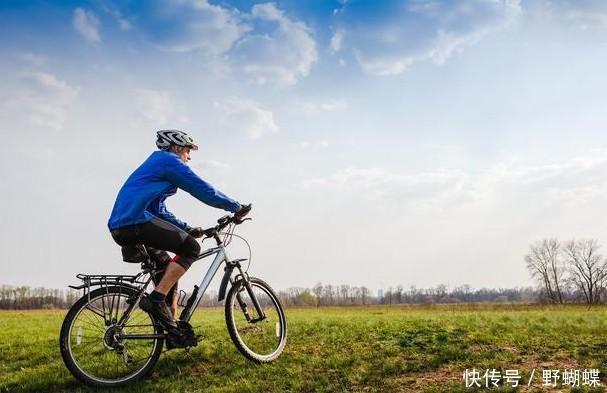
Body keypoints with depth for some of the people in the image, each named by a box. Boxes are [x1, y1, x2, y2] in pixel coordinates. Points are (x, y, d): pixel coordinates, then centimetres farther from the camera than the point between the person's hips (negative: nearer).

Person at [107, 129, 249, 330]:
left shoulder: (155, 164, 31)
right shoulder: (170, 161, 1)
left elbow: (160, 213, 33)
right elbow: (203, 190, -4)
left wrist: (188, 229, 29)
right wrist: (237, 207, 3)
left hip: (119, 228, 10)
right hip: (135, 222, -10)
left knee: (168, 267, 20)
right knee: (191, 247, -7)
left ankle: (172, 324, 19)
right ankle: (156, 299, -13)